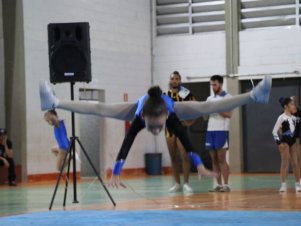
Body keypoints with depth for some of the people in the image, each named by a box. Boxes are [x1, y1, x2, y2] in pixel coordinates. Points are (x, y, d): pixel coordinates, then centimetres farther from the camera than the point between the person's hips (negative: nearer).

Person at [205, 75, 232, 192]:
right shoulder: (209, 98, 17)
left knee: (221, 159, -8)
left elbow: (229, 114, -12)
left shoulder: (227, 97, -2)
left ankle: (226, 185, -5)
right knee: (214, 159, 5)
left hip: (221, 131, -6)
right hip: (210, 130, 6)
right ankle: (218, 185, 8)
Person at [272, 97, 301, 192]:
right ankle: (283, 184, -6)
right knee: (285, 162, -8)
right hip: (284, 141, -6)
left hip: (293, 141, 6)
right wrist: (279, 142, -17)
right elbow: (274, 131, -13)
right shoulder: (282, 117, -11)